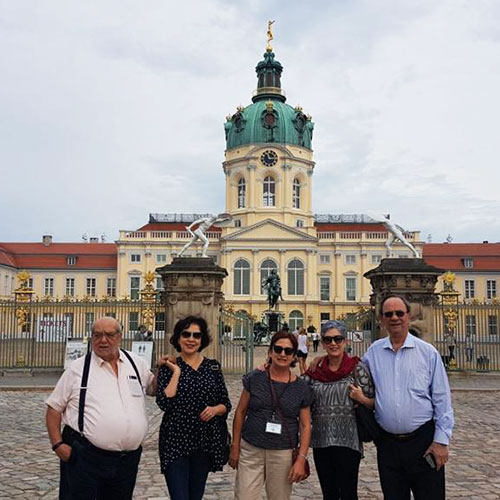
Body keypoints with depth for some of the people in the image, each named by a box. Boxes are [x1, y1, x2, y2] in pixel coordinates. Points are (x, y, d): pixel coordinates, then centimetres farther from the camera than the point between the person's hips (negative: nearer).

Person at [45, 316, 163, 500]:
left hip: (128, 458, 4)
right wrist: (57, 444, -7)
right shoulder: (78, 369, -1)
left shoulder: (136, 363, 8)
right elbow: (54, 408, 3)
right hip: (85, 457, -3)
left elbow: (153, 388, 22)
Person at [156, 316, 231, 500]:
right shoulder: (168, 367, -1)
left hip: (205, 443, 3)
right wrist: (176, 372, -14)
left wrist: (216, 409, -12)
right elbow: (164, 403, -16)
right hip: (175, 443, -3)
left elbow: (226, 404, 8)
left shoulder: (213, 367, 6)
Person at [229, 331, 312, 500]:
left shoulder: (301, 388, 2)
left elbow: (305, 426, 3)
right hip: (250, 450, 0)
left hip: (283, 454, 1)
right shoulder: (254, 379, 0)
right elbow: (240, 412, 5)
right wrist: (235, 446, 3)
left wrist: (301, 459, -4)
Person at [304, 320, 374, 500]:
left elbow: (374, 403, 3)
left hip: (347, 442, -4)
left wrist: (361, 399, -17)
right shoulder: (315, 371, 5)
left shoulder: (357, 369, -3)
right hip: (321, 442, 4)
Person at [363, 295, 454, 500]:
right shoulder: (374, 351, 5)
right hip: (387, 442, 2)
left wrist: (441, 440, -5)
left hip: (423, 440, -2)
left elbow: (442, 401, -1)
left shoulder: (428, 352, -2)